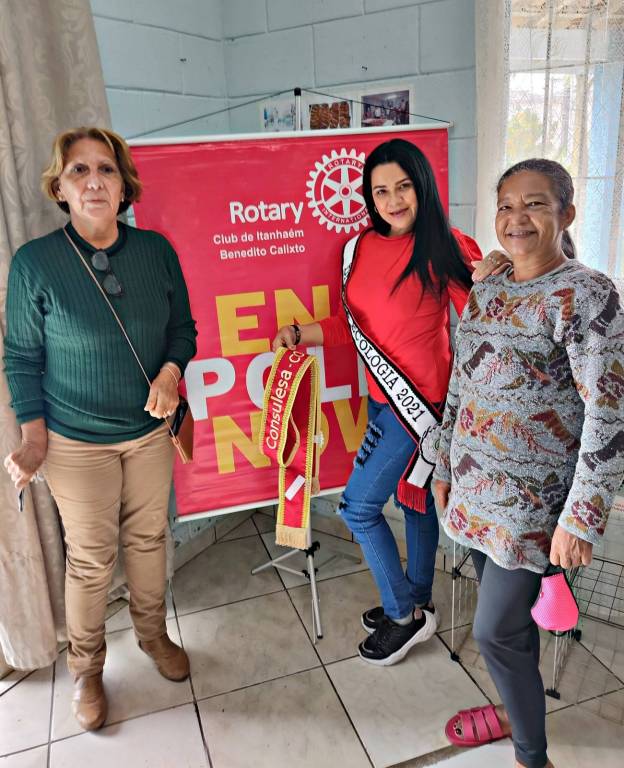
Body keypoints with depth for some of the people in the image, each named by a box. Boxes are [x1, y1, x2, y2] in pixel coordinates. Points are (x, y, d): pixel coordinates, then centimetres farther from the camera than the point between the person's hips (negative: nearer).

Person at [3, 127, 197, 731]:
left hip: (150, 430, 3)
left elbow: (183, 326, 5)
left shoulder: (156, 250, -6)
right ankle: (86, 667, 38)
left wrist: (171, 370, -14)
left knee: (148, 539, 19)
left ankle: (153, 634, 45)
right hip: (76, 442, -2)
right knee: (91, 558, 12)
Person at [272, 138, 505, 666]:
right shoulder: (360, 248, 4)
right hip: (383, 393, 6)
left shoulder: (444, 246, -12)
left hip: (420, 394, -6)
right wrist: (299, 335, -1)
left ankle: (405, 614, 18)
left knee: (359, 505, -3)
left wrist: (489, 278, -30)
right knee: (412, 495, 20)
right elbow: (352, 324, 10)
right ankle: (416, 604, 39)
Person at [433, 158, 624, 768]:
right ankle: (518, 708, 45)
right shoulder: (485, 291, 7)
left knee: (495, 630, 1)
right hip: (475, 487, 6)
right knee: (507, 614, 21)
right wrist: (444, 466, 15)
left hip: (531, 496, -6)